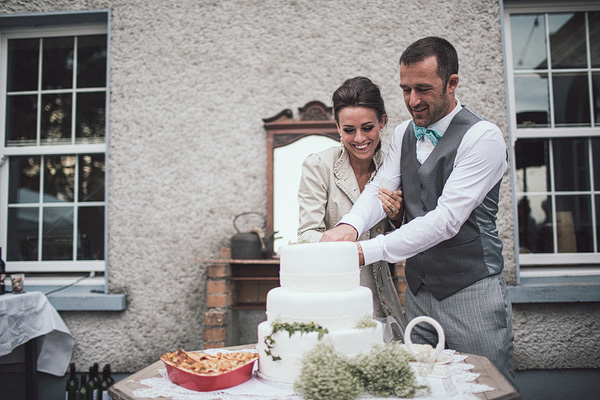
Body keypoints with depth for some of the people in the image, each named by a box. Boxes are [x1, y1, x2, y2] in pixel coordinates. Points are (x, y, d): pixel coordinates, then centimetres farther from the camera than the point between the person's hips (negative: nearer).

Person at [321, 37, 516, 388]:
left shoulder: (483, 137, -14)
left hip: (471, 292, -5)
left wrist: (369, 250, -29)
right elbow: (381, 188, -2)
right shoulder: (404, 134, 8)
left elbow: (446, 218, -23)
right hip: (419, 290, 6)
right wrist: (350, 225, -24)